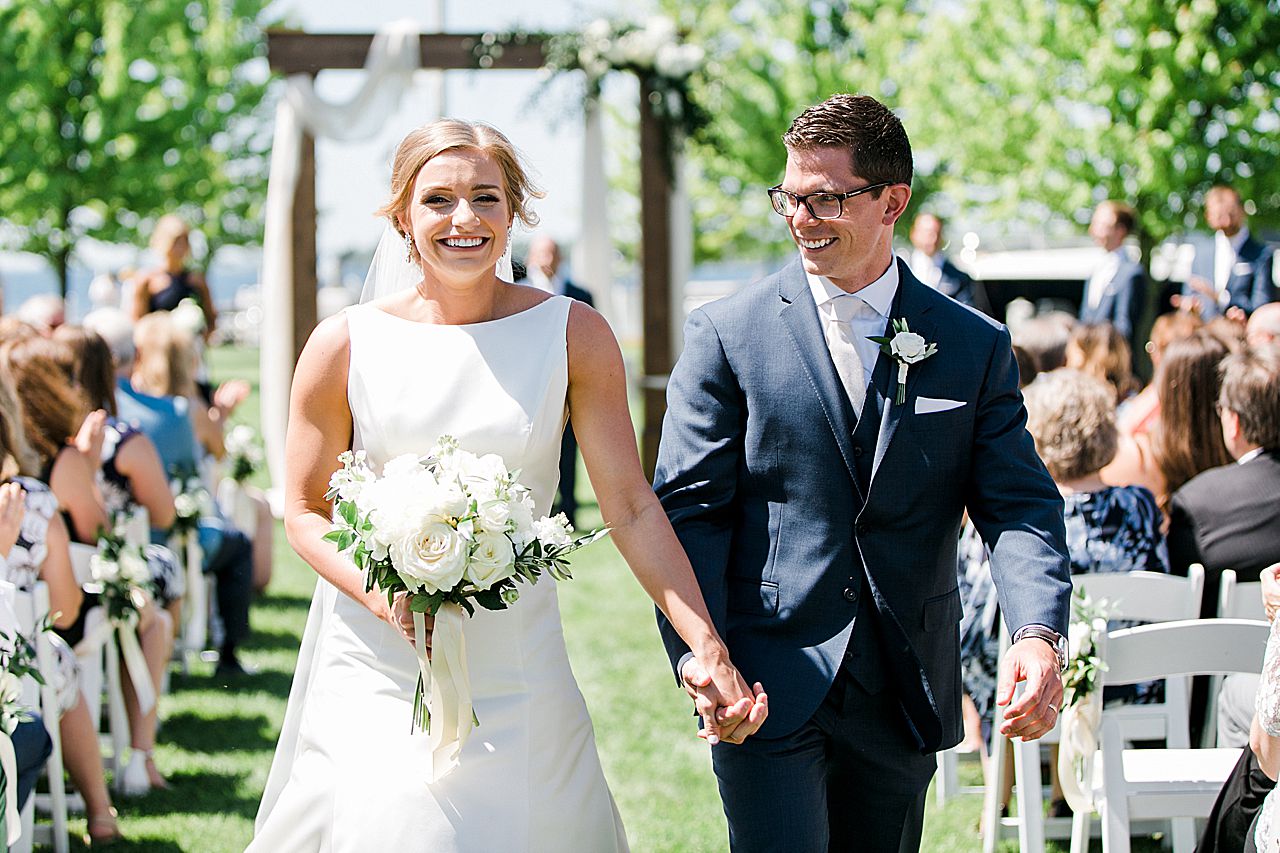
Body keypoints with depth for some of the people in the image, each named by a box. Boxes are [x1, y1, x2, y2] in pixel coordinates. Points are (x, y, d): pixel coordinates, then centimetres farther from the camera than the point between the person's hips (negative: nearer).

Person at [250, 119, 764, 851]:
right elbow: (306, 510, 5)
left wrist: (710, 652, -14)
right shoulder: (346, 345, -3)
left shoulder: (572, 335, -2)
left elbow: (632, 508, -4)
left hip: (517, 674, 1)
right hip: (378, 673, 0)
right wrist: (382, 594, -15)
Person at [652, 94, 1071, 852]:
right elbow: (689, 506, -3)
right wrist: (697, 652, -17)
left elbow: (1019, 504, -1)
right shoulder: (728, 334, -1)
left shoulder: (976, 347, 4)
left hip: (905, 697, 3)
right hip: (769, 690, -2)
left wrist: (1040, 634, -20)